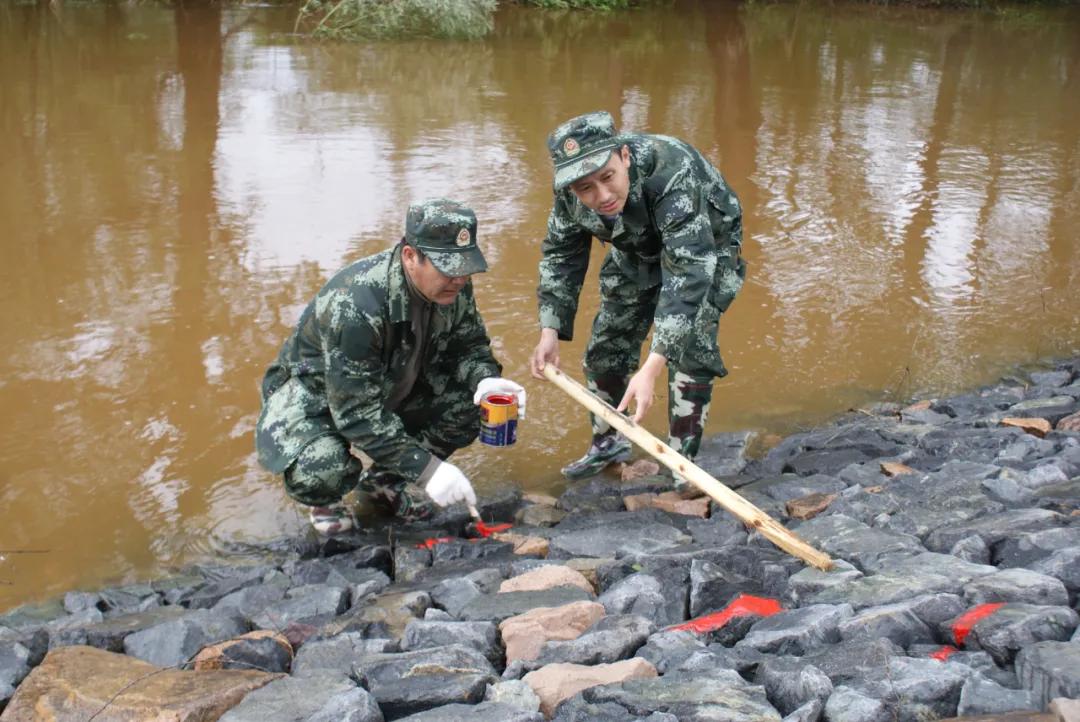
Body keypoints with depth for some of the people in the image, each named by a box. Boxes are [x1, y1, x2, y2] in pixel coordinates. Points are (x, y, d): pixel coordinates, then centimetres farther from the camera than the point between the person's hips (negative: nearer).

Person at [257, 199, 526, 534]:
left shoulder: (453, 287, -17)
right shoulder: (353, 305, -38)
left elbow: (469, 345, -1)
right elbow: (357, 412, -36)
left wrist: (485, 379, -26)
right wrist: (427, 468, -39)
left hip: (391, 386, 7)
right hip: (314, 392, -6)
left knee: (469, 402, -17)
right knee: (320, 473, -36)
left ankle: (385, 477, 7)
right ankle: (326, 502, 4)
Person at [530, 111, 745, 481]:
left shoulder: (671, 176, -46)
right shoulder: (569, 191, -26)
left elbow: (688, 274, -49)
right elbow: (561, 255, -9)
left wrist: (651, 369, -56)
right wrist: (550, 331, -22)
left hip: (704, 249, -5)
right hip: (638, 252, 5)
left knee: (690, 349, -18)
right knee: (605, 345, 7)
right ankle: (607, 442, 28)